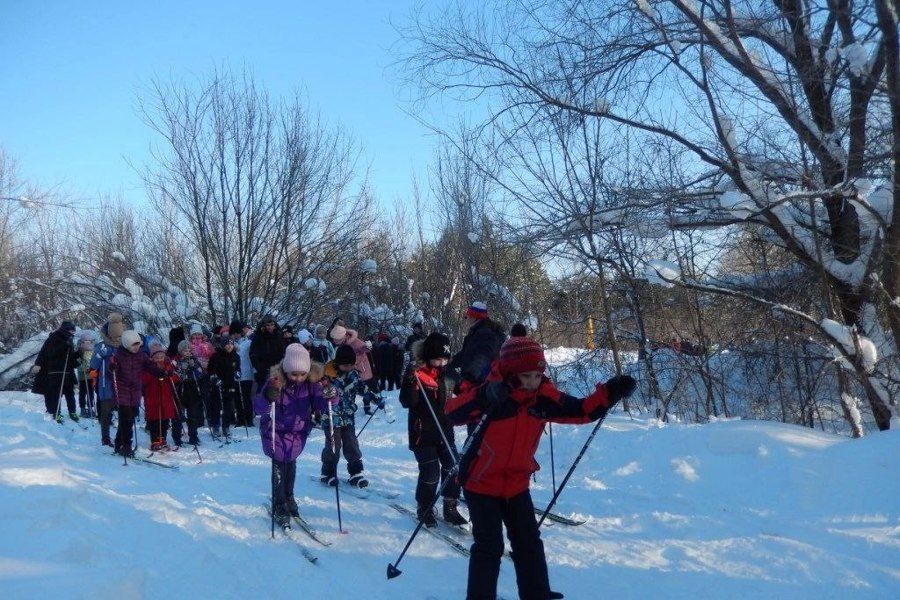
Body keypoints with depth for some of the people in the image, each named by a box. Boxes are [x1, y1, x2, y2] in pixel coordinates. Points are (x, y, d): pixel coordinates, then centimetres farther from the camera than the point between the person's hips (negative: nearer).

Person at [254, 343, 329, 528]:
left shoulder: (311, 382, -18)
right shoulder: (275, 381, -27)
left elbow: (321, 406, -17)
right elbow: (258, 407, -32)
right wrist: (269, 397, -52)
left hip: (298, 430, 3)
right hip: (276, 430, -3)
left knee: (291, 463, 18)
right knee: (279, 466, -2)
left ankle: (288, 497, 40)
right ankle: (280, 506, 16)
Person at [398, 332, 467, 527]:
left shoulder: (448, 374, 7)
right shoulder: (416, 373, -11)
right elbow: (407, 402, -21)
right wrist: (411, 381, -32)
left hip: (445, 431, 6)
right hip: (423, 432, -5)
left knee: (453, 468, 3)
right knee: (430, 472, -4)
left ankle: (450, 508, 19)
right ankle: (424, 510, 17)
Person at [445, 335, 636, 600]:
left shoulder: (545, 396, -9)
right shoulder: (494, 393, -25)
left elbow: (582, 411, 0)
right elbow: (453, 413, -36)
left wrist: (609, 393, -16)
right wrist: (482, 397, -53)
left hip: (516, 483, 6)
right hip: (481, 482, -6)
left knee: (529, 542, 14)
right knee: (489, 546, -4)